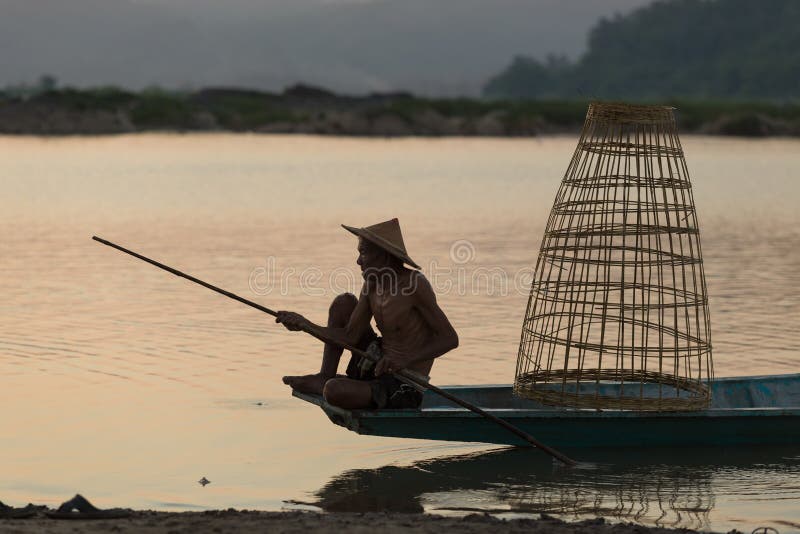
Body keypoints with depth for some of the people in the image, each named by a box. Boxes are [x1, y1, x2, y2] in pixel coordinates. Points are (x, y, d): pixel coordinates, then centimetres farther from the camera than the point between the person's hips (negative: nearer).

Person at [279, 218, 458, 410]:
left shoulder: (414, 283, -20)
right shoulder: (372, 285, 3)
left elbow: (450, 339, -19)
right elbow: (350, 337, 3)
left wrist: (405, 360, -29)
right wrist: (305, 324, -8)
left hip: (404, 389, -8)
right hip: (378, 367, 8)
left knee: (334, 391, -30)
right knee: (344, 302, 7)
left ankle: (324, 386, 7)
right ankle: (325, 377, 7)